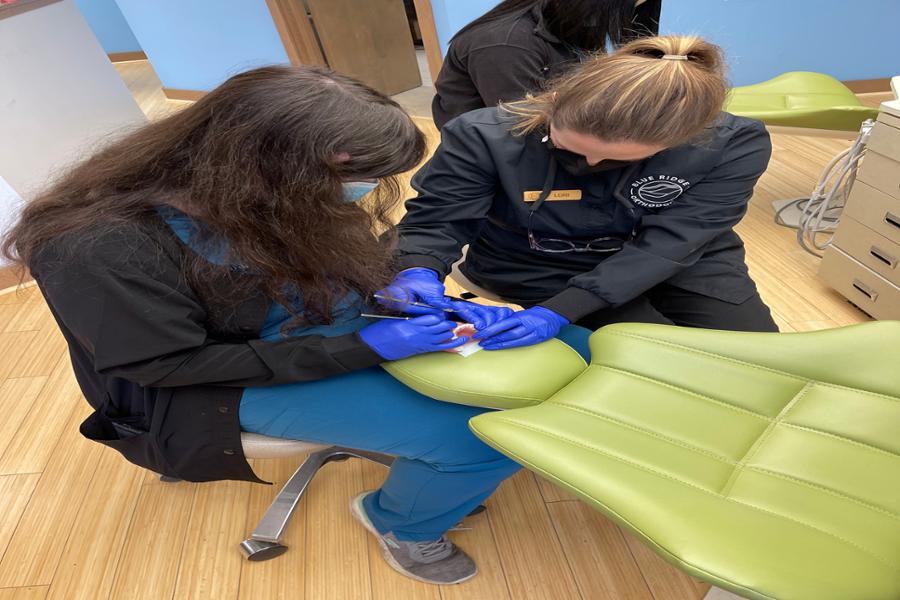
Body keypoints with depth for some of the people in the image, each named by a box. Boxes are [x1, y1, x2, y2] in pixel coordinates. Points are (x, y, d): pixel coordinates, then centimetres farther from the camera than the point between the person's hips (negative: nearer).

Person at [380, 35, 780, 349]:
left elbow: (669, 244, -26)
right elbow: (437, 219, -17)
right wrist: (419, 271, -40)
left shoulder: (733, 146, -23)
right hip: (540, 267, -2)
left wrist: (559, 310, -35)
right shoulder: (484, 137, -26)